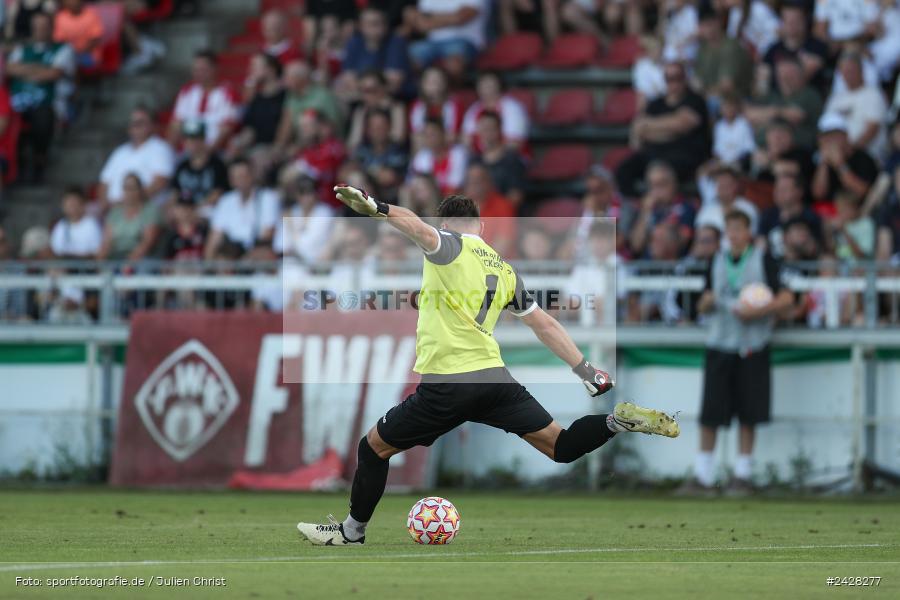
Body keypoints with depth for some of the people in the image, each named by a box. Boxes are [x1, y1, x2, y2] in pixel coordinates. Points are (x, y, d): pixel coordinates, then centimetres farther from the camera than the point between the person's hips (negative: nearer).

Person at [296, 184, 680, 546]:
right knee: (560, 446, 6)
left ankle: (353, 532, 21)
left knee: (374, 448, 13)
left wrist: (375, 208, -36)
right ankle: (619, 421, -17)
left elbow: (421, 230, -24)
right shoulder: (504, 270, 19)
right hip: (494, 377, 5)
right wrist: (586, 370, 26)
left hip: (446, 385, -5)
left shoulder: (448, 246, 1)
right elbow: (545, 325, 21)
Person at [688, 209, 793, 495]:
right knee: (709, 414, -2)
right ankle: (703, 475, 5)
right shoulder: (717, 262, 11)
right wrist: (707, 302, -6)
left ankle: (743, 474, 12)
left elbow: (786, 299, -5)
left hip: (751, 347, -3)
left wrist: (756, 311, -18)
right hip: (719, 344, 3)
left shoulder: (763, 261, -1)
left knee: (748, 414, 2)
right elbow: (704, 307, 17)